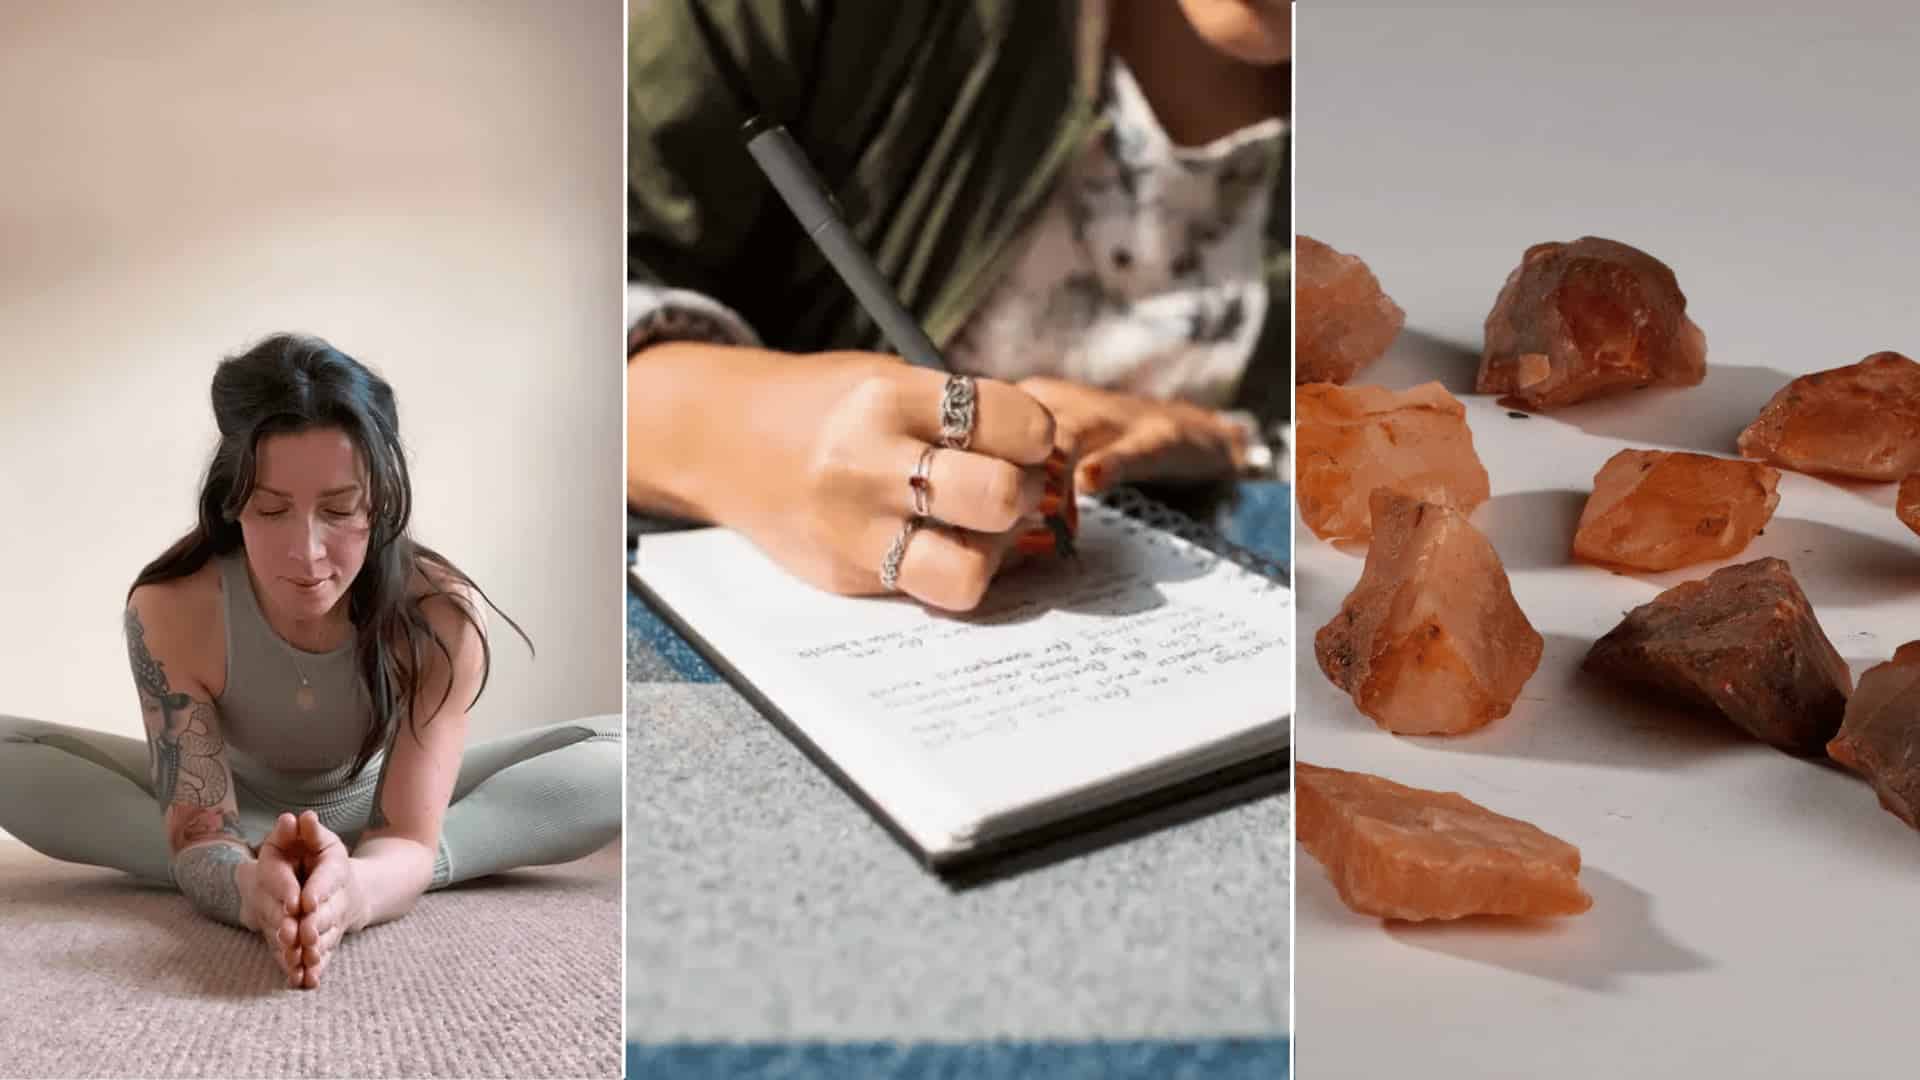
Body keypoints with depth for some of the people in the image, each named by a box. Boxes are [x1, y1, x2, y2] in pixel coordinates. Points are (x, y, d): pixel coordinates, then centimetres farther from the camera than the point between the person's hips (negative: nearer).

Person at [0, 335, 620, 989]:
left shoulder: (443, 616, -34)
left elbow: (408, 836, -36)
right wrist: (251, 886, -58)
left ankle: (346, 874, -28)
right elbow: (201, 835, -33)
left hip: (373, 805, -1)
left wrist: (357, 889, -61)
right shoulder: (170, 611, -32)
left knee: (610, 761, -23)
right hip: (237, 801, 1)